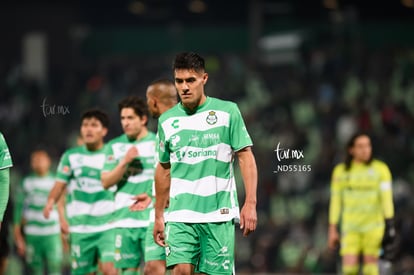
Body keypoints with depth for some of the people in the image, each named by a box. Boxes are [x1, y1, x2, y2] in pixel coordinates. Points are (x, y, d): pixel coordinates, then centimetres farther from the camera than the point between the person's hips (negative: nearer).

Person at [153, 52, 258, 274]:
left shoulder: (228, 112, 0)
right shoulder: (167, 121, 9)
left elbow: (246, 157, -1)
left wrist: (250, 203, -10)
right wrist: (158, 216, 17)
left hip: (219, 214, -2)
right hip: (180, 216, 2)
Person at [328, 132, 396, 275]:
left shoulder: (380, 169, -1)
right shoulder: (340, 171, 6)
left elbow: (387, 197, -5)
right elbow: (335, 201, 9)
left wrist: (389, 223, -14)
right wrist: (332, 230, 7)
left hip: (373, 226, -1)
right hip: (350, 228, 1)